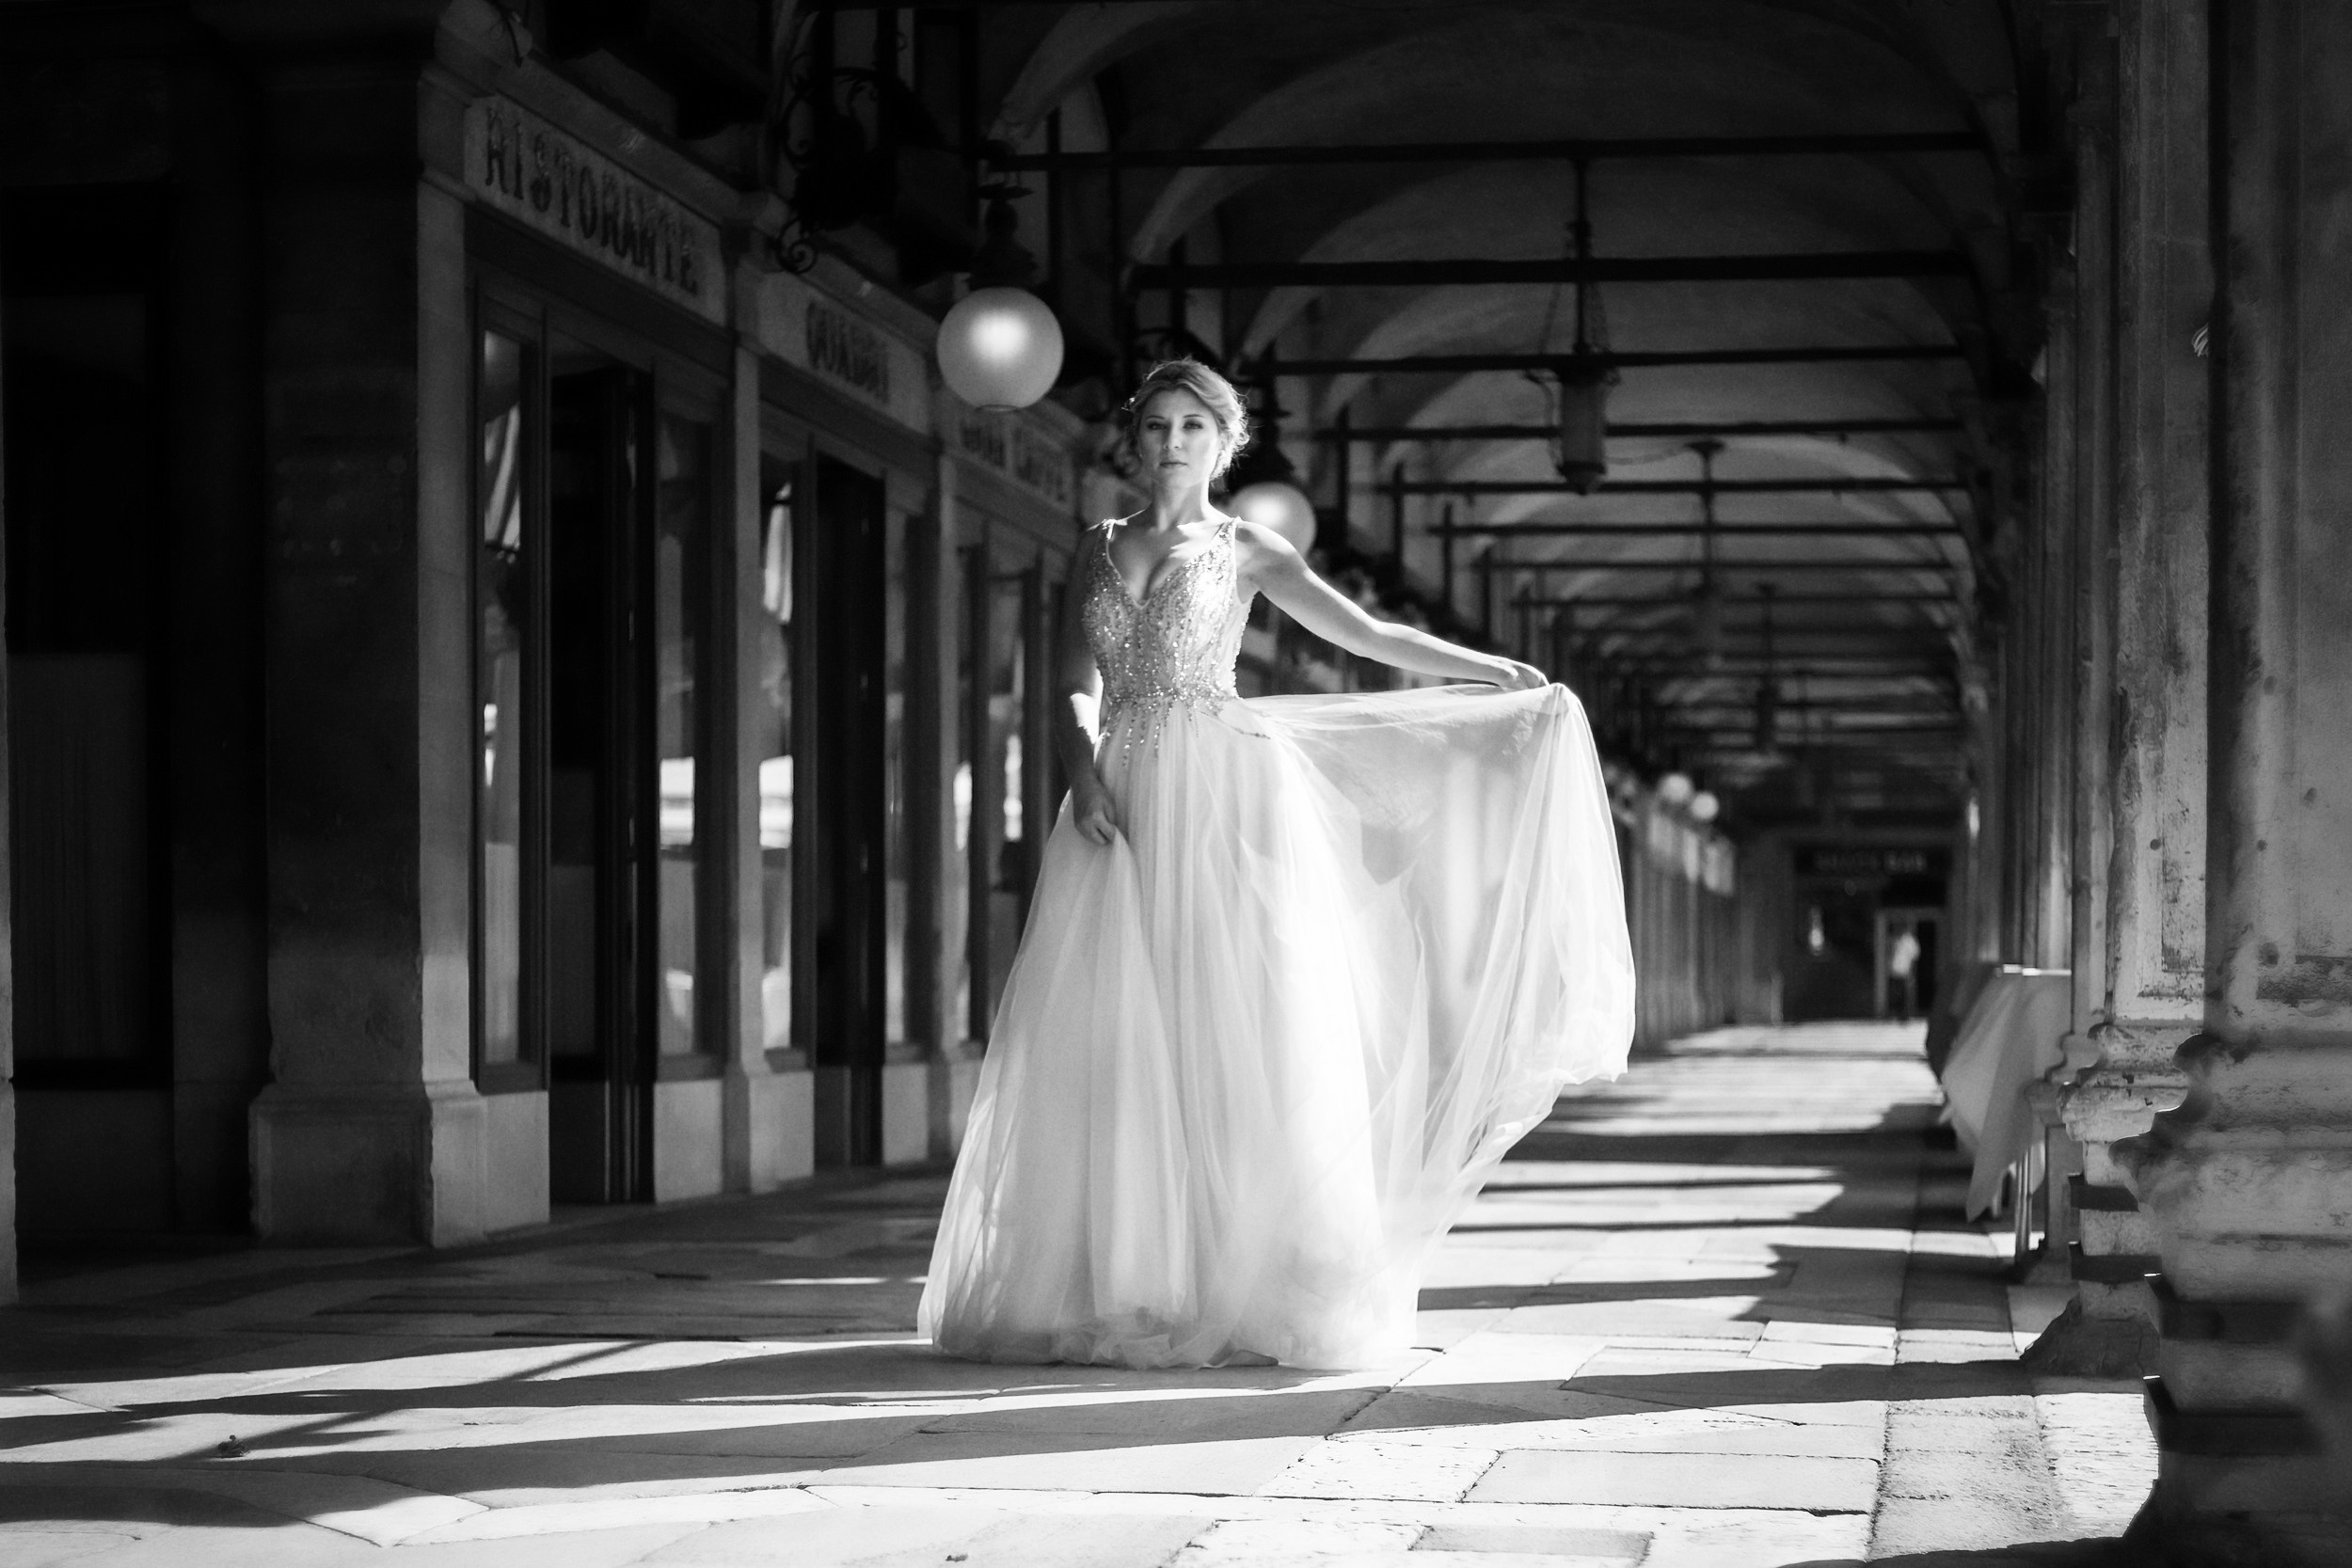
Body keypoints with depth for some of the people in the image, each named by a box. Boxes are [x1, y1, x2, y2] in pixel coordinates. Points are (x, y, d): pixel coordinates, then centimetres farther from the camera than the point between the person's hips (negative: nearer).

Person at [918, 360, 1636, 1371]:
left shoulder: (1245, 550, 9)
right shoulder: (1099, 551, 16)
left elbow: (1369, 636, 3)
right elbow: (1073, 688, 10)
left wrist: (1506, 674, -7)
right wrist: (1084, 773, -9)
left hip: (1225, 796, -3)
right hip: (1121, 801, 3)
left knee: (1237, 1038, -8)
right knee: (1108, 1047, -4)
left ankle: (1248, 1288, -7)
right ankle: (1121, 1288, -1)